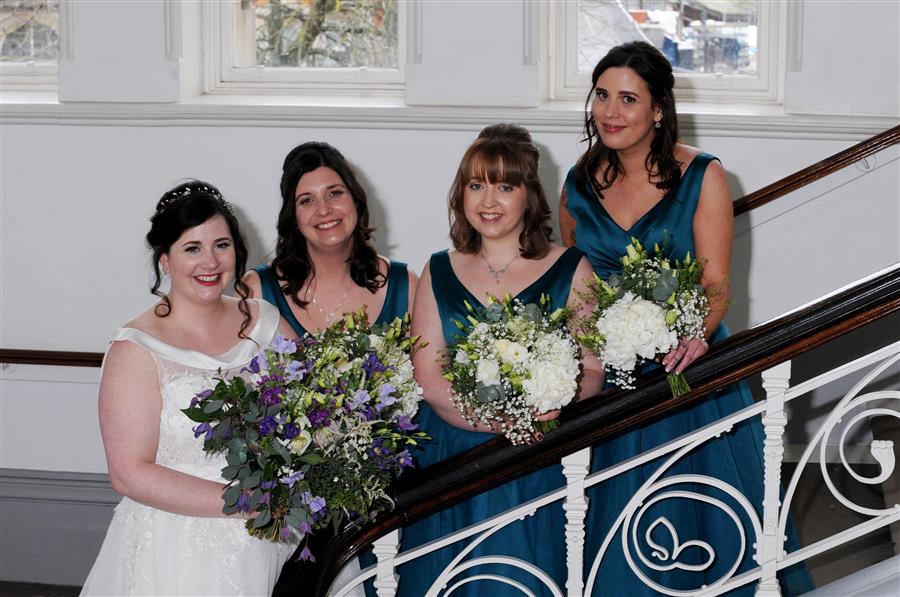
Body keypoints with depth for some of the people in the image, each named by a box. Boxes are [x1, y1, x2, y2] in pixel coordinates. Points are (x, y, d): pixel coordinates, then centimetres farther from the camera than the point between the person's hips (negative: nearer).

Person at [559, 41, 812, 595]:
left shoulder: (702, 176, -7)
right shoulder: (579, 184, 3)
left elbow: (715, 284, -12)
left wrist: (696, 333, -32)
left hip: (685, 367, -3)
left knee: (695, 518, 2)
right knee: (613, 522, 6)